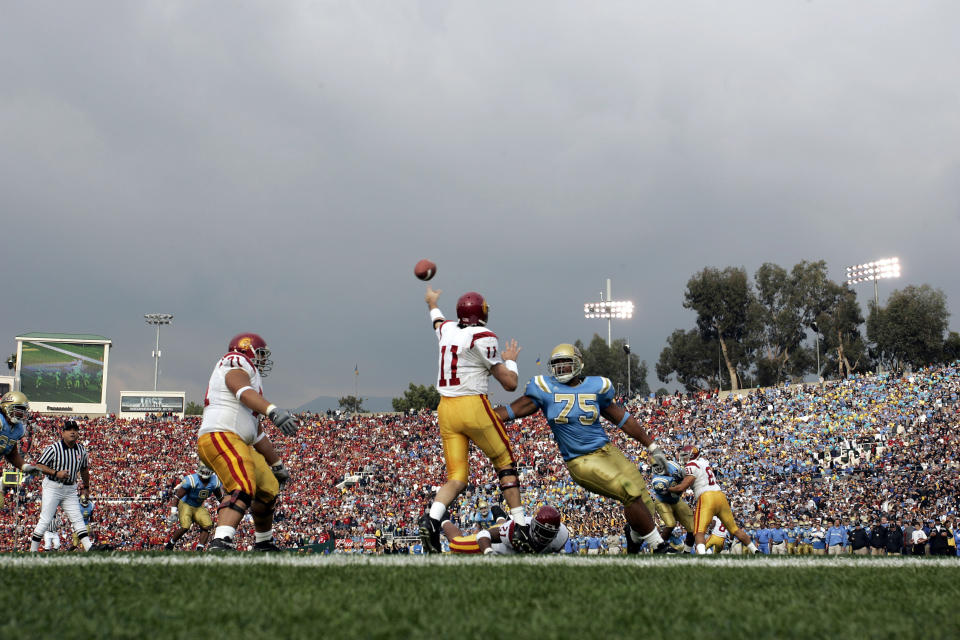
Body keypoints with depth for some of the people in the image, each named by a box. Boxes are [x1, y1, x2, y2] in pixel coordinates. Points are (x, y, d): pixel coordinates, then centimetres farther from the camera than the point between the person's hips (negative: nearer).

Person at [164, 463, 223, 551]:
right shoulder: (191, 480, -27)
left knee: (208, 526, -11)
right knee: (185, 526, -21)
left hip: (199, 507, 5)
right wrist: (174, 510, -24)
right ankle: (169, 545, 0)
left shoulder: (215, 482, -11)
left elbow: (220, 497, 8)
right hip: (186, 504, -5)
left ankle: (199, 549, -4)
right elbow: (178, 495, -20)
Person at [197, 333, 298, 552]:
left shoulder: (250, 375, 31)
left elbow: (258, 434, 36)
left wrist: (277, 465, 41)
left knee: (269, 489, 22)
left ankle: (263, 544, 40)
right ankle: (220, 543, -47)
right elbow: (244, 392, -22)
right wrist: (273, 410, -38)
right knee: (243, 488, -30)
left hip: (238, 444, 10)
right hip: (220, 437, -10)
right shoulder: (237, 364, 3)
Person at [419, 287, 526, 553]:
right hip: (474, 406, -5)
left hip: (446, 410, 6)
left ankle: (432, 517, -21)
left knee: (457, 477, 5)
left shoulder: (446, 330, 9)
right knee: (506, 463, 13)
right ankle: (520, 523, 10)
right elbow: (510, 383, -5)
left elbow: (437, 319, 39)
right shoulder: (483, 337, -8)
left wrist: (432, 303, 61)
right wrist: (510, 360, 16)